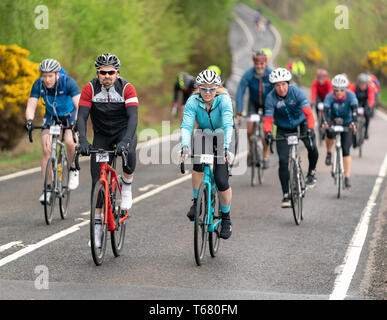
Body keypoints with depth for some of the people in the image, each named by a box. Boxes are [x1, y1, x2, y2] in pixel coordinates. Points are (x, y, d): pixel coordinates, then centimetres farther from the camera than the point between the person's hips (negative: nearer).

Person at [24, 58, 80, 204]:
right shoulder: (38, 85, -21)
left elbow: (80, 105, -37)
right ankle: (47, 189, -7)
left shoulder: (68, 82, -29)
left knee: (70, 141, -28)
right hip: (51, 117, 2)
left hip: (69, 116, -2)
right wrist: (29, 120, -47)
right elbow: (31, 106, -26)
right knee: (46, 149, -14)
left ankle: (73, 170, 2)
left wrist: (76, 122, -53)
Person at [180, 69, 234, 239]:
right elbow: (186, 126, -29)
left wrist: (226, 147, -52)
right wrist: (185, 146, -48)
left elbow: (228, 125, -37)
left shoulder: (224, 100, -25)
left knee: (221, 181, -15)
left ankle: (226, 218, 8)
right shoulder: (193, 101, -19)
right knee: (198, 165, -31)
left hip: (223, 141, -2)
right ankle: (197, 201, -9)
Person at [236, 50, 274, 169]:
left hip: (267, 102, -1)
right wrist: (239, 111, -39)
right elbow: (240, 92, -30)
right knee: (250, 128, -14)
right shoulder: (248, 75, -27)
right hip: (254, 102, 1)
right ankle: (251, 150, 12)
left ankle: (266, 156, 5)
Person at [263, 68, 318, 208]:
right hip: (283, 129, 1)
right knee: (283, 161, -11)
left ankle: (311, 172, 1)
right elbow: (268, 119, -24)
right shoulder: (270, 98, -21)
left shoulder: (296, 92, -23)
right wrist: (268, 132, -45)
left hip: (301, 123, -1)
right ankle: (286, 195, -2)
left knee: (312, 147, -28)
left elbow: (309, 113, -30)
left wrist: (310, 129, -47)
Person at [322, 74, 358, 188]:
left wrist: (353, 122, -52)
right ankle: (329, 153, -4)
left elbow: (354, 110, -34)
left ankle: (347, 177, -4)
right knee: (330, 134, -34)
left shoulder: (351, 96, -22)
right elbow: (325, 111, -34)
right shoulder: (329, 97, -22)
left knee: (346, 151, -9)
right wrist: (325, 122, -54)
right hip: (333, 121, 0)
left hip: (346, 123, 0)